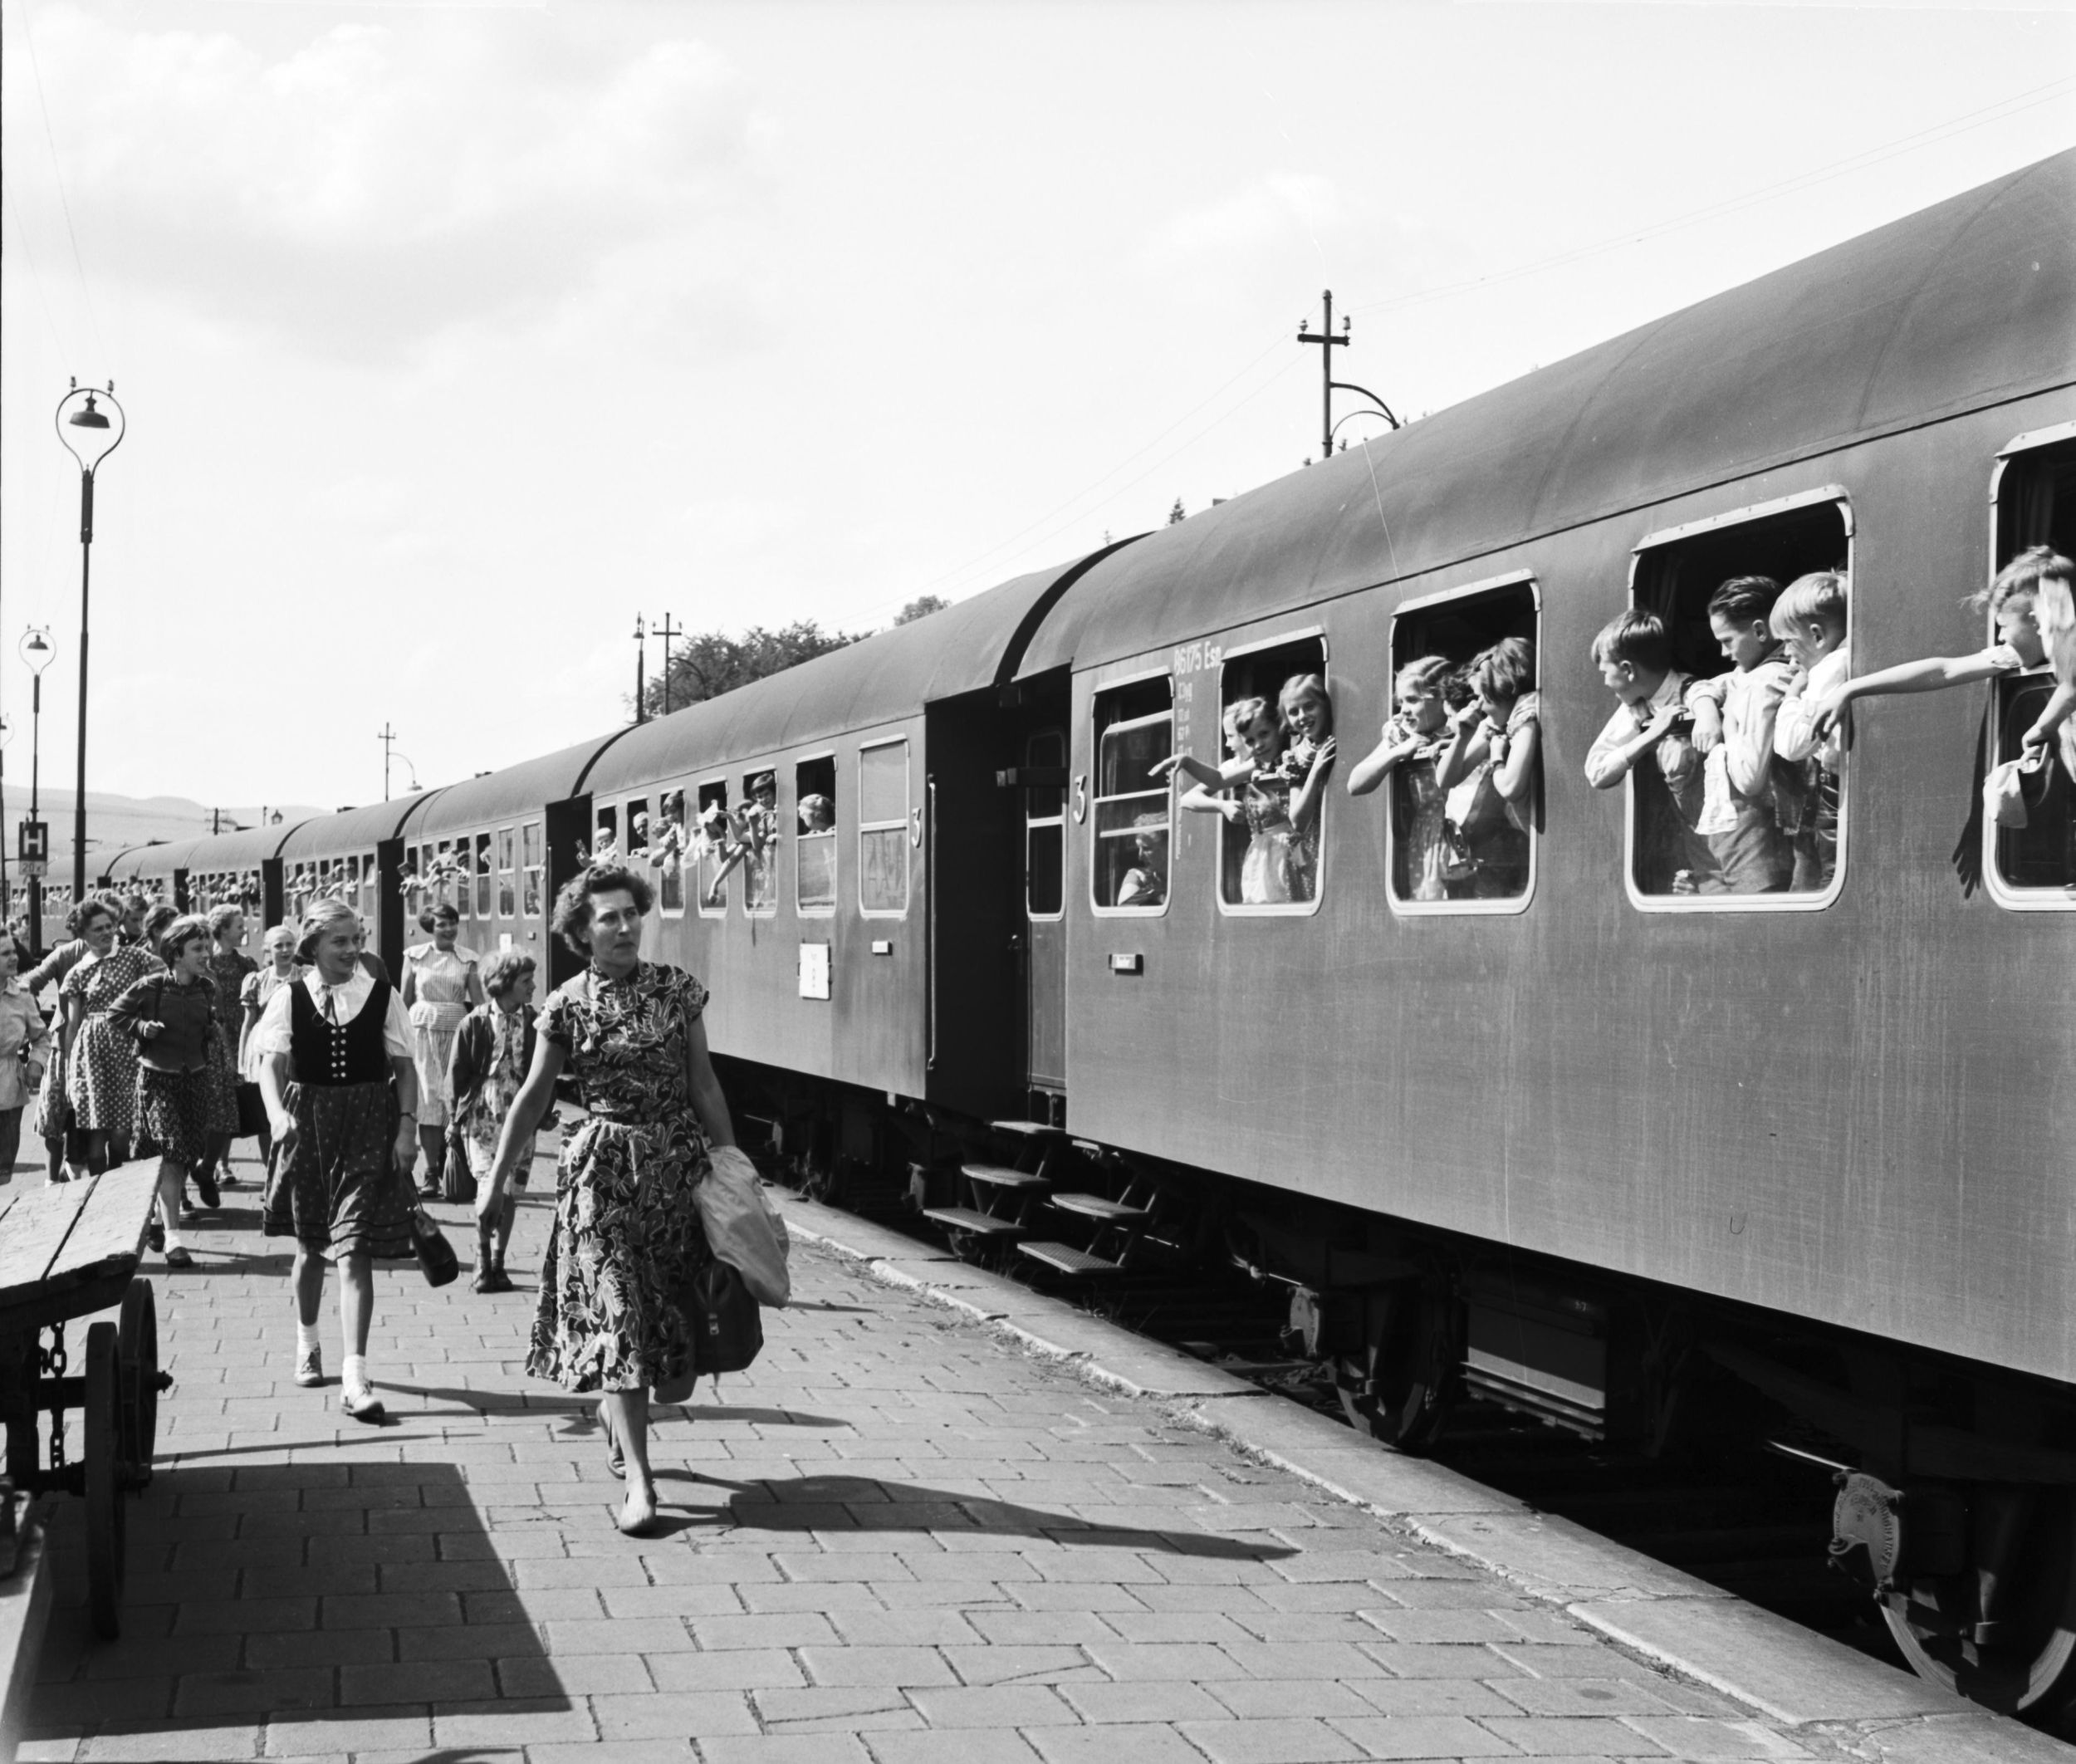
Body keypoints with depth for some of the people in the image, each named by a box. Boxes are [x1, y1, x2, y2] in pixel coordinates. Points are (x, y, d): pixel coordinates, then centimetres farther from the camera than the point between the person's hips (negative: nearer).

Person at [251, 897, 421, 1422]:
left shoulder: (382, 996, 0)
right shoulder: (290, 998, 0)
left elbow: (404, 1066, 2)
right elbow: (271, 1062, -6)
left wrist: (407, 1123, -8)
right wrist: (277, 1112, -23)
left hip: (368, 1128, -1)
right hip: (307, 1123, 1)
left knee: (354, 1249, -10)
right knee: (310, 1245, 16)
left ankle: (355, 1375, -14)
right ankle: (307, 1343, 39)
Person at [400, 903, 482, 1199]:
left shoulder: (467, 960, 5)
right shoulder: (415, 956, 5)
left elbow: (479, 1003, 2)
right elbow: (404, 1001, 7)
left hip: (457, 1032, 1)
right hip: (423, 1030, -1)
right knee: (428, 1099, -5)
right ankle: (431, 1172, -3)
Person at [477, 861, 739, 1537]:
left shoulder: (677, 991, 2)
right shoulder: (567, 1006, -1)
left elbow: (704, 1086, 5)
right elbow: (533, 1098, 6)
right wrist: (496, 1179, 7)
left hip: (677, 1162, 2)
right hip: (603, 1169, -2)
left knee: (679, 1315, 4)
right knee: (615, 1315, -7)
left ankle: (616, 1408, 36)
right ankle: (638, 1482, -8)